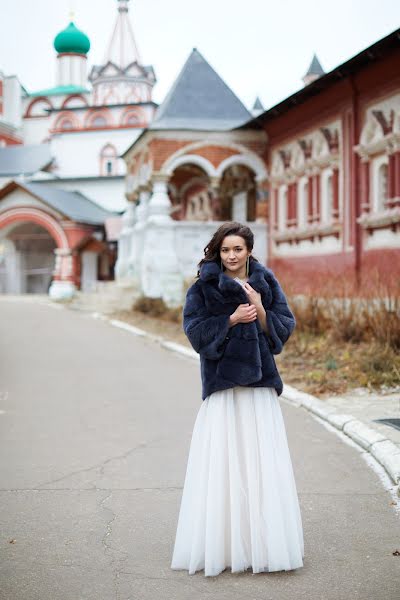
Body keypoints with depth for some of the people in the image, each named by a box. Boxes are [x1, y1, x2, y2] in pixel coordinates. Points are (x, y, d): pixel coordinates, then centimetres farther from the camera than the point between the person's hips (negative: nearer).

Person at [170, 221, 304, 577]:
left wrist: (259, 309, -11)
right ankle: (221, 545, 4)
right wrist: (232, 320, -15)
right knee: (221, 464, -3)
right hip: (222, 383, -2)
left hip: (259, 381, 2)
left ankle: (264, 543, 11)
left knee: (263, 464, 2)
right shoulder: (204, 287, 2)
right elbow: (195, 330, -6)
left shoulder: (267, 284, 9)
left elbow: (286, 327, 5)